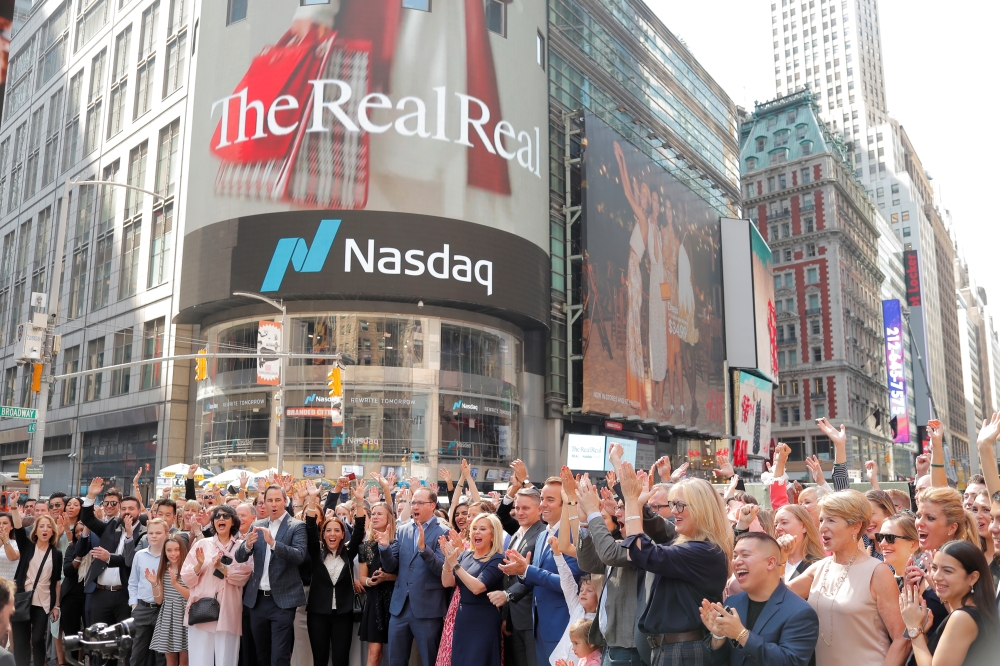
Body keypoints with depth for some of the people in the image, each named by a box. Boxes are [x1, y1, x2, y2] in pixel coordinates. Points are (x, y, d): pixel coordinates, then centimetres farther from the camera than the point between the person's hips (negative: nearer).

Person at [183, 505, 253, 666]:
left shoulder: (240, 547, 7)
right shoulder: (202, 544, 10)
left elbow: (242, 578, -5)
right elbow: (187, 579, 5)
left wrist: (221, 567, -16)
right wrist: (199, 565, -13)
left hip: (228, 613, 0)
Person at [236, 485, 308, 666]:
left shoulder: (297, 526, -5)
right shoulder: (257, 526, 9)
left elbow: (300, 555, -19)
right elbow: (240, 557, 3)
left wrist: (272, 542, -31)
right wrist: (248, 544, -19)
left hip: (282, 599, -5)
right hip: (258, 598, 5)